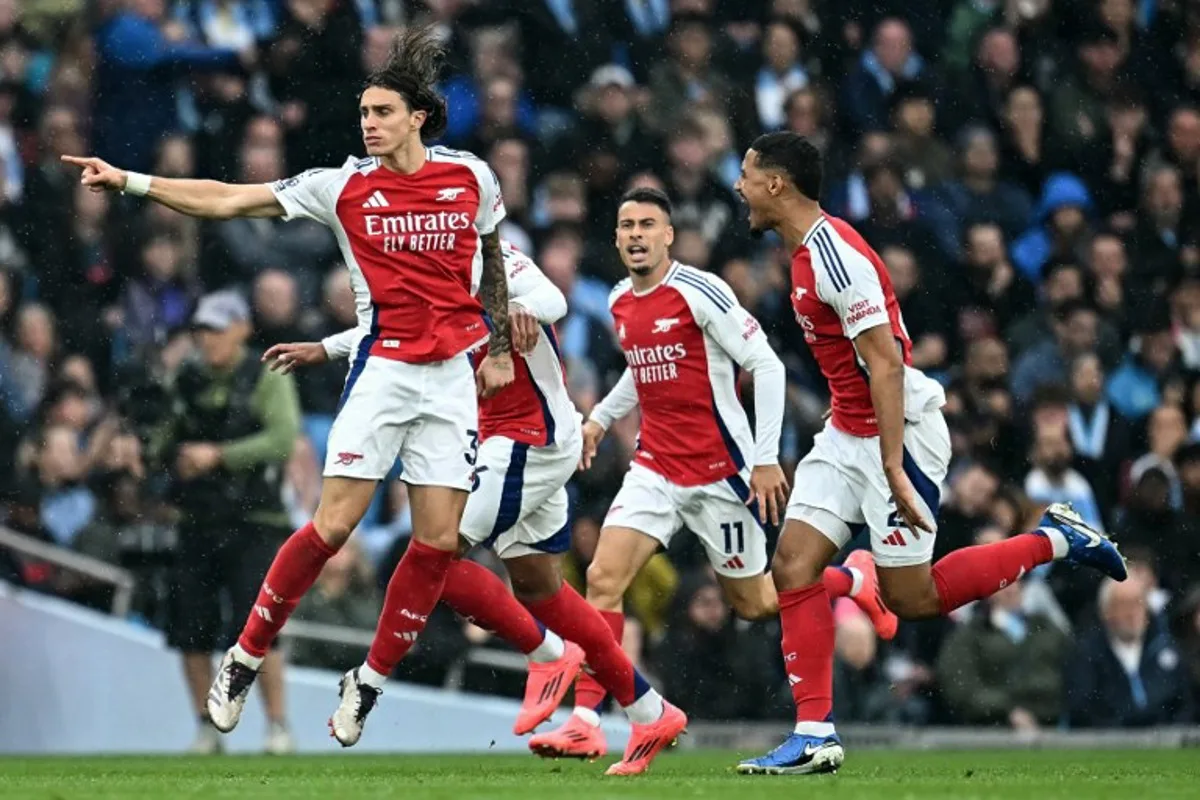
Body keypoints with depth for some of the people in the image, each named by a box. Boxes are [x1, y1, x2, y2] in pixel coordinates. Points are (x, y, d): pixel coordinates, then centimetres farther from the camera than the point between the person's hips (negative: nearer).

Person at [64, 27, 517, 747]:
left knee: (439, 541, -3)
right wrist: (129, 181, -13)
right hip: (382, 367, -2)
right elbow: (228, 200, -5)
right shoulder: (344, 186, -3)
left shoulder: (472, 177, 2)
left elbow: (493, 257, 21)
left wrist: (499, 346, 16)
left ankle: (371, 680, 13)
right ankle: (246, 659, 4)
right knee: (333, 526, -12)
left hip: (452, 377, 2)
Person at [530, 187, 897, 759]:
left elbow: (766, 365, -15)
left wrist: (766, 458, -19)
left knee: (754, 602, 8)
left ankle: (852, 581, 37)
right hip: (655, 468, 6)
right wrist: (601, 418, 21)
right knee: (603, 577, -13)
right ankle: (585, 723, -14)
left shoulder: (699, 293, -15)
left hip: (720, 471, -6)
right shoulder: (621, 303, 8)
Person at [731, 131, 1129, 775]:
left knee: (910, 598, -3)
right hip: (848, 433, 9)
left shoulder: (835, 255, -21)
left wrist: (893, 467, -27)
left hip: (899, 430, -9)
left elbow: (886, 364, -24)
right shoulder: (807, 250, 9)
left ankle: (1055, 540, 12)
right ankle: (814, 735, -4)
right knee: (793, 563, -3)